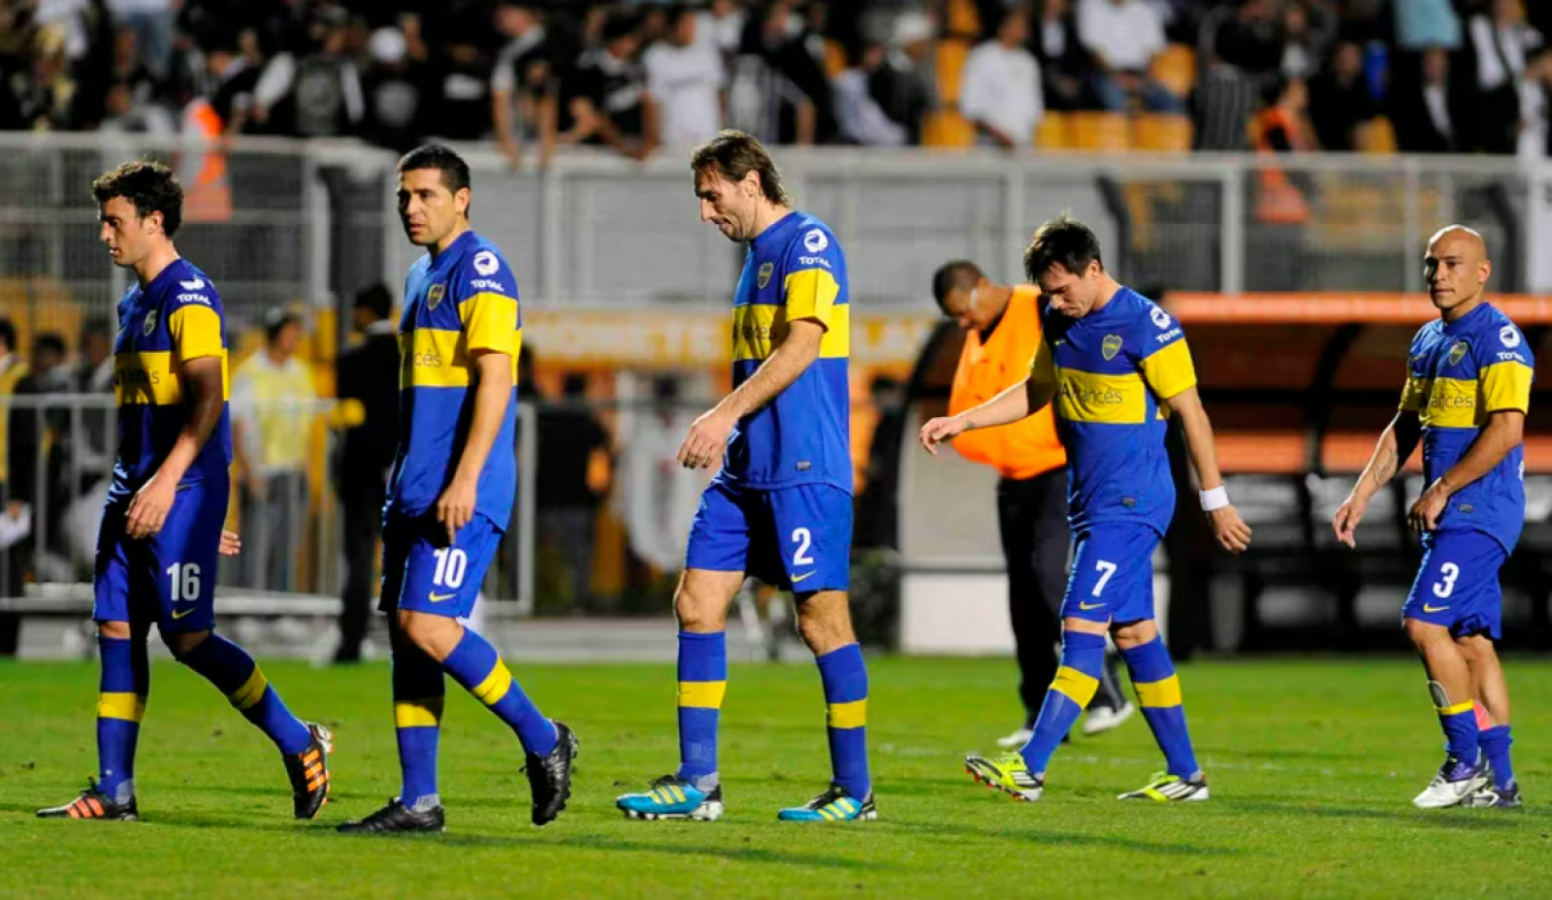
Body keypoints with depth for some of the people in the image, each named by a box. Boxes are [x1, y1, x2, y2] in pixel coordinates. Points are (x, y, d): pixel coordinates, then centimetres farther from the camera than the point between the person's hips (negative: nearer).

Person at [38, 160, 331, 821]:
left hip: (182, 493, -9)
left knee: (187, 636, -10)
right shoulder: (136, 302, 18)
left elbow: (206, 401, -21)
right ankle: (114, 790, 4)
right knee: (117, 630, 4)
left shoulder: (188, 297, -12)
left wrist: (168, 482, -30)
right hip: (134, 492, 9)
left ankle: (300, 746, 3)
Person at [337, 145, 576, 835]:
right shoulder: (422, 276, 19)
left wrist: (464, 480, -24)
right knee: (406, 633, 5)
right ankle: (418, 801, 7)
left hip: (461, 494, -10)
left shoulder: (480, 271, -10)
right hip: (414, 490, 10)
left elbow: (494, 379, -18)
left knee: (427, 624, -17)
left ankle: (542, 740, -2)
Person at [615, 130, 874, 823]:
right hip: (745, 471, 9)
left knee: (821, 619, -5)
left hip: (804, 472, -9)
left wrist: (725, 414, -22)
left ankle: (854, 791, 2)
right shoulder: (756, 254, 19)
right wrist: (727, 430, 17)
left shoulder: (808, 242, -9)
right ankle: (696, 784, 5)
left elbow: (800, 347, -19)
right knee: (696, 605, 3)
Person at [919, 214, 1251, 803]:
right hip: (1091, 504, 8)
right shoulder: (1061, 322, 9)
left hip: (1130, 505, -8)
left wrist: (1216, 503, -8)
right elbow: (1036, 391, 22)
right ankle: (1184, 775, 15)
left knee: (1083, 628, -13)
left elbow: (1191, 413, -11)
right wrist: (961, 422, 10)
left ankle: (1030, 768, -18)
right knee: (1134, 632, 10)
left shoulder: (1145, 325, -14)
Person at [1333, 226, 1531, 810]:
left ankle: (1465, 762, -8)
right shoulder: (1428, 342, 16)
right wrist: (1362, 495, 16)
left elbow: (1506, 428, -22)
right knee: (1472, 640, 8)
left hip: (1480, 511, -9)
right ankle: (1499, 782, 10)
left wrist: (1441, 490, -19)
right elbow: (1404, 428, 24)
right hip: (1451, 515, 9)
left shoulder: (1497, 339, -13)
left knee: (1425, 623, -15)